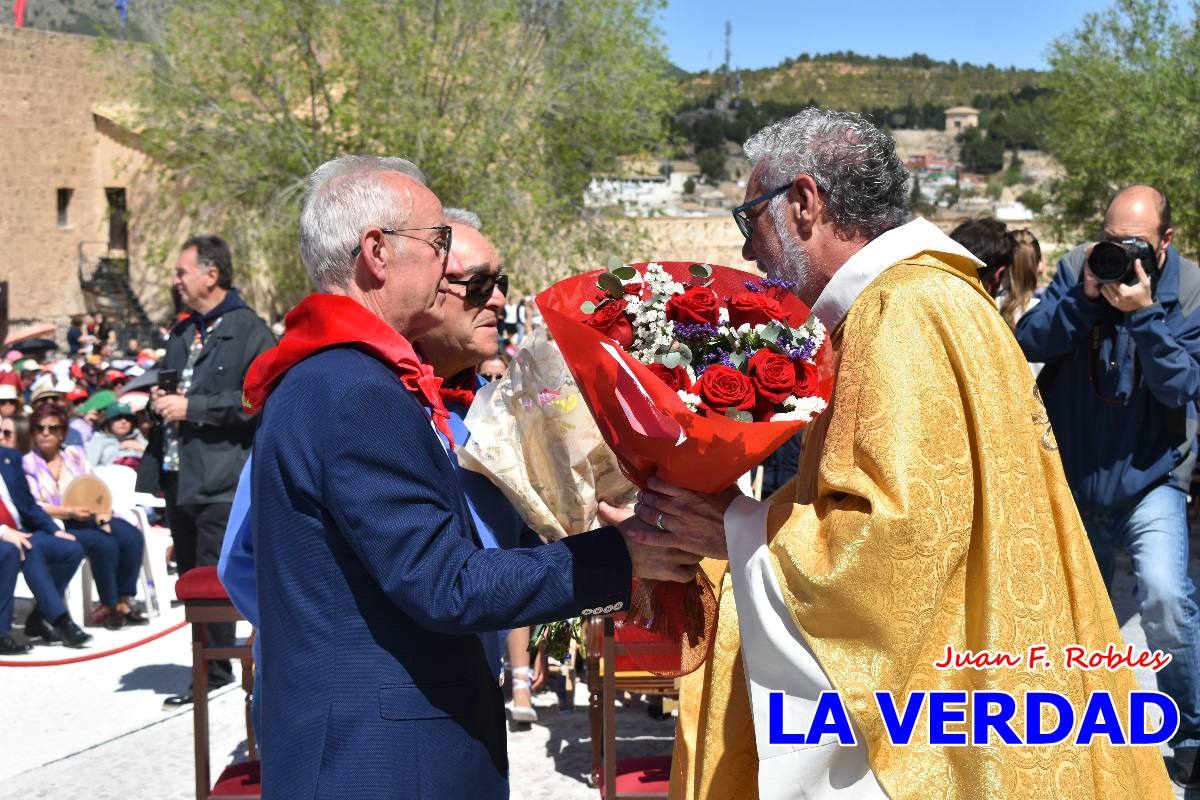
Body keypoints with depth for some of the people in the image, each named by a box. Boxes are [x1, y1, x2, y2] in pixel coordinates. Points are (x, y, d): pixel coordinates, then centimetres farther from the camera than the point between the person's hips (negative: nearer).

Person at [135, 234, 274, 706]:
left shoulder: (249, 331, -8)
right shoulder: (182, 334, 19)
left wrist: (192, 407, -18)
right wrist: (160, 399, 9)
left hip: (221, 480, -9)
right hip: (180, 479, 9)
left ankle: (215, 675, 3)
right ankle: (208, 672, 23)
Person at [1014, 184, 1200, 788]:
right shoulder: (1079, 267, -4)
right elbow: (1030, 343, -12)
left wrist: (1143, 312, -28)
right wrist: (1084, 297, -25)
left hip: (1148, 477, -3)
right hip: (1074, 477, 3)